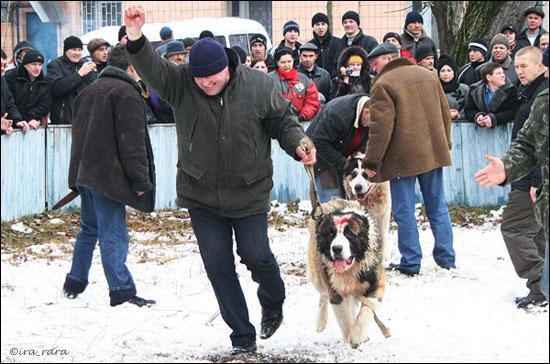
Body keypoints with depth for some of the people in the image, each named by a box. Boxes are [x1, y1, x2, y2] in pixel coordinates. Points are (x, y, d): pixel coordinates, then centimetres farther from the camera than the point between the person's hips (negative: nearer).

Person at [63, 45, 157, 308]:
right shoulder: (126, 93, -11)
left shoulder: (89, 91, 18)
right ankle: (121, 291, -8)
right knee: (113, 234, -8)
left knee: (89, 229, 19)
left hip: (84, 173, 9)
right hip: (108, 175, -9)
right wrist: (140, 178, -13)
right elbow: (132, 140, -16)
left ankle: (74, 284, 24)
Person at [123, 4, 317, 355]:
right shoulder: (181, 83, -12)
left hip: (249, 192, -2)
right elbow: (152, 67, -29)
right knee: (218, 264, 4)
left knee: (256, 255, 6)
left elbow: (283, 121, -2)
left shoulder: (258, 85, -13)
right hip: (201, 195, 2)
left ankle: (273, 305, 40)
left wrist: (298, 143, -22)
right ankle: (243, 337, 16)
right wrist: (136, 38, -48)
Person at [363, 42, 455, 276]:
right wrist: (445, 143, 26)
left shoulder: (383, 84, -10)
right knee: (437, 205, 14)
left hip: (403, 157, -6)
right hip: (434, 152, 6)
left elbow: (381, 127, -15)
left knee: (404, 210, 2)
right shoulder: (428, 75, 11)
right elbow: (445, 113, 16)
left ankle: (411, 262, 2)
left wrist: (371, 161, -9)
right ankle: (446, 257, 17)